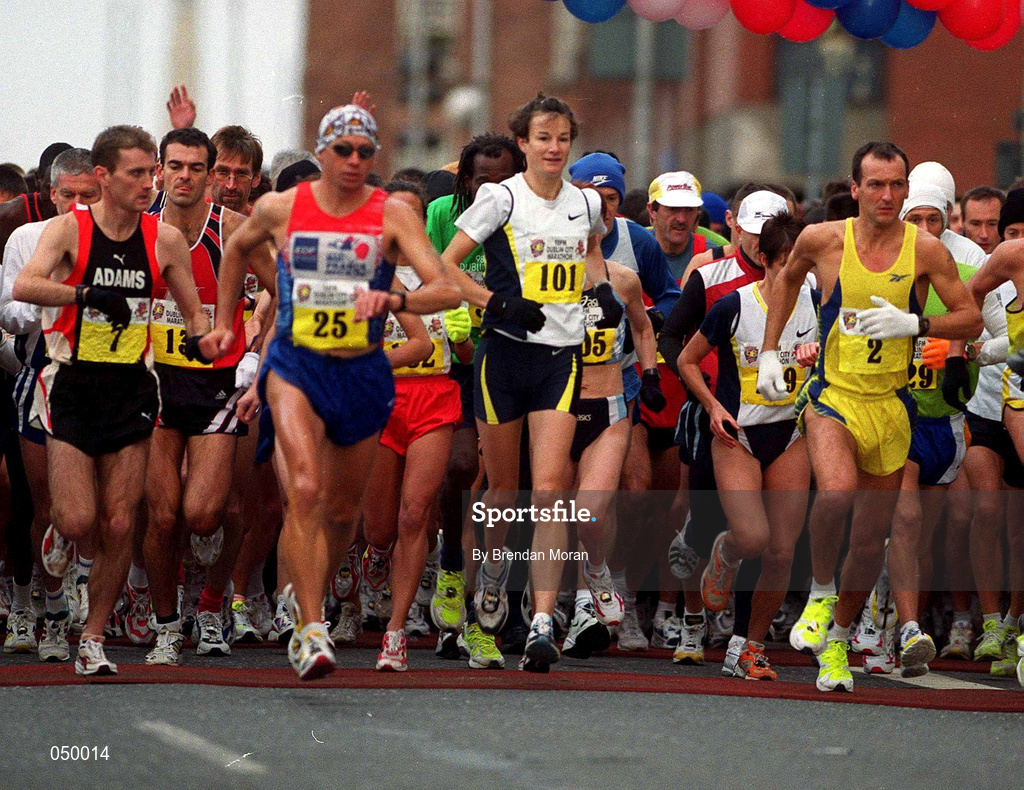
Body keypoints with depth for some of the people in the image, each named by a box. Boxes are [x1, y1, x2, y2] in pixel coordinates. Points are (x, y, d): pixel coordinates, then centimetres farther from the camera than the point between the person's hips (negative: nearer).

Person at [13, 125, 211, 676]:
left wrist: (200, 337, -7)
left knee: (119, 526, -1)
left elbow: (194, 312, 14)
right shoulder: (69, 229, -7)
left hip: (131, 391, 3)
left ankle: (93, 641, 12)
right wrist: (86, 294, -37)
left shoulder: (164, 239, 2)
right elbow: (23, 287, -25)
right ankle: (61, 533, 28)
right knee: (79, 519, -11)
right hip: (72, 387, -3)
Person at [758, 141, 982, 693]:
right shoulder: (822, 240, -5)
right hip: (833, 395, -2)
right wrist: (769, 353, 11)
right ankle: (820, 595, -4)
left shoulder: (925, 251, -5)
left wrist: (913, 325, -20)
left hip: (891, 404, 2)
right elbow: (788, 279, 17)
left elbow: (972, 319, -3)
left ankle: (836, 640, 29)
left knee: (871, 539, 7)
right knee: (837, 491, -30)